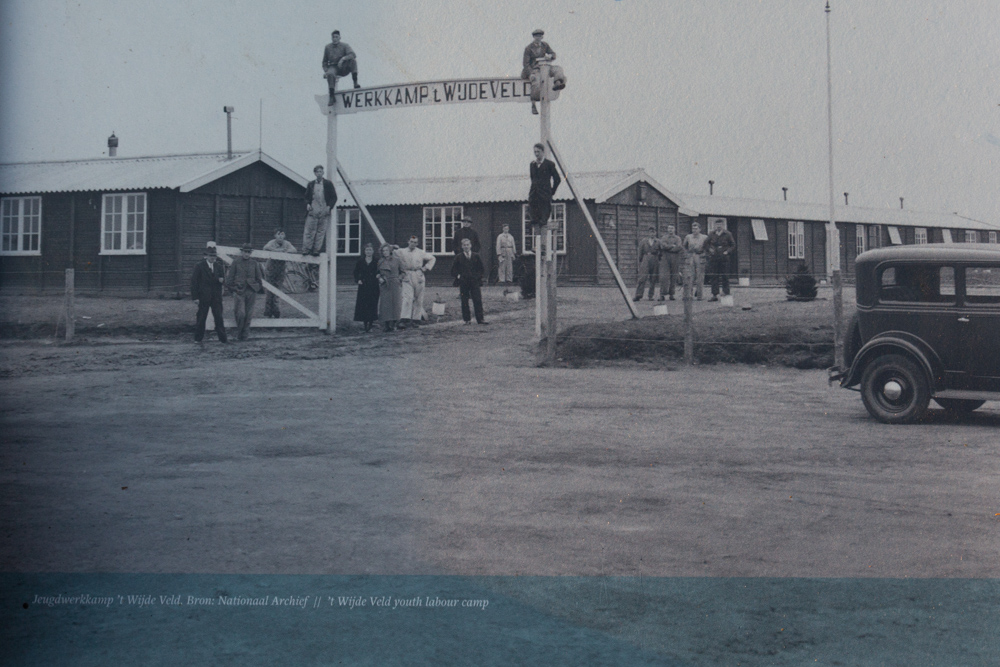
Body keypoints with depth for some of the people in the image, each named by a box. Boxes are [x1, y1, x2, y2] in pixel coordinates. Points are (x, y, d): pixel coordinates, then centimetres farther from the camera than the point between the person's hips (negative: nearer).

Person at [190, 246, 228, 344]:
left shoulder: (219, 266, 10)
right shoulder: (199, 266, -2)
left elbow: (223, 279, 15)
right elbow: (194, 282, -3)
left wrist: (221, 280, -12)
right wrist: (195, 297, -9)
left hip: (216, 297, 3)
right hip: (203, 296, -3)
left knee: (219, 317, 1)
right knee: (201, 318, 2)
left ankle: (222, 338, 3)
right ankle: (198, 338, 11)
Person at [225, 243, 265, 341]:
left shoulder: (254, 263, 8)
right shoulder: (236, 262, 1)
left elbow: (259, 277, 15)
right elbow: (230, 276, 4)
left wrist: (260, 287, 13)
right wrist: (230, 287, 2)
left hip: (251, 291, 3)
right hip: (239, 291, -3)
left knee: (248, 314, 5)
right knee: (240, 313, -11)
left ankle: (245, 334, 17)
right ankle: (239, 333, 7)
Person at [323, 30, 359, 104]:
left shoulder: (344, 45, 2)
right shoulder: (328, 47, 9)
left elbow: (353, 55, -16)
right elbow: (324, 62, 16)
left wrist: (343, 58, -31)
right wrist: (325, 71, -3)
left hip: (344, 68, 0)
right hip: (333, 68, 0)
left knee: (352, 60, -28)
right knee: (330, 74, -36)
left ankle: (355, 83, -33)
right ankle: (331, 97, -39)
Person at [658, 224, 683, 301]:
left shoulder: (678, 238, 14)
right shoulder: (663, 238, 13)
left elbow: (679, 247, -4)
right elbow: (663, 246, -5)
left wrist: (668, 248, -5)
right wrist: (673, 246, -4)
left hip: (675, 259, 1)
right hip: (665, 259, -1)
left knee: (673, 277, 0)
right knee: (664, 276, -11)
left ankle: (671, 294, 6)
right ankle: (662, 294, -13)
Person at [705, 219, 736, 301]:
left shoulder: (727, 234, 3)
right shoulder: (711, 234, 10)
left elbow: (733, 245, 7)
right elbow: (706, 243, 18)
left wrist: (727, 251, -7)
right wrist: (709, 249, 0)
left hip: (724, 258, -2)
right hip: (713, 258, 2)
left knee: (725, 277, -1)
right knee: (713, 277, 2)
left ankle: (726, 293, 4)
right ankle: (715, 295, 6)